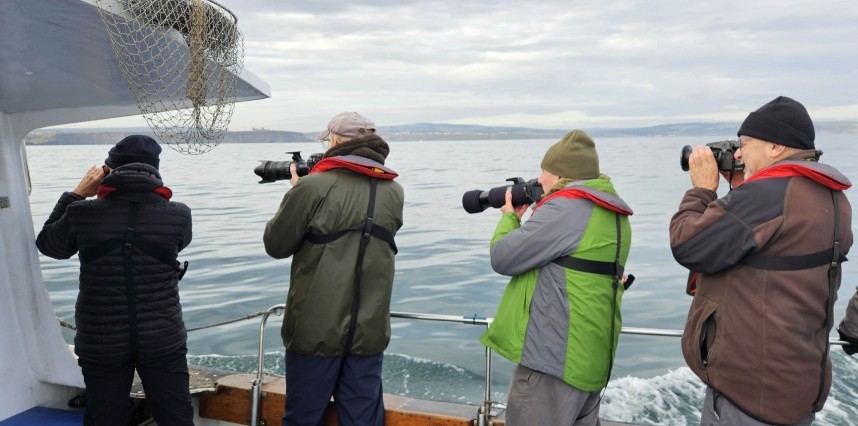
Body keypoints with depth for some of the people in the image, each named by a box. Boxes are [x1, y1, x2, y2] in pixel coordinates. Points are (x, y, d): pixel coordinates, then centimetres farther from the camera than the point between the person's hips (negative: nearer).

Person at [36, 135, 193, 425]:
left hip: (100, 343, 1)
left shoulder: (83, 214, -9)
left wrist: (77, 194, 14)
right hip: (163, 339, -1)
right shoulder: (178, 215, -10)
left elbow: (47, 244, 12)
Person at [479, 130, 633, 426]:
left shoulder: (565, 208, -18)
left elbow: (502, 258, -14)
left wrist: (510, 217, 4)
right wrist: (525, 220, 13)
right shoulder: (613, 214, 13)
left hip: (554, 357, -10)